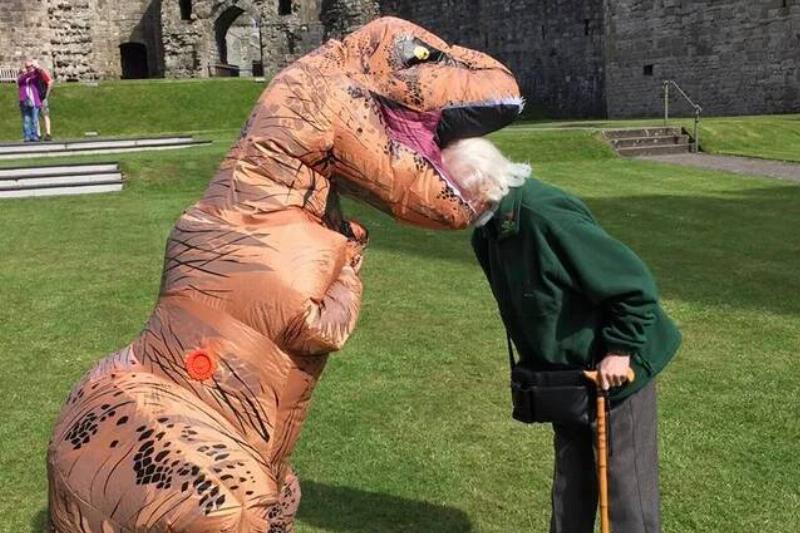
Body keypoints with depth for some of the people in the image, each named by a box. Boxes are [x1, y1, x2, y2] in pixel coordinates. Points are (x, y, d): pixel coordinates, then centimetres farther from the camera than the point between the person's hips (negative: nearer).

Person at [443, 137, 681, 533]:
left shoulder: (546, 215, -32)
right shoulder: (488, 233, -2)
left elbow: (635, 282, -27)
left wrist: (620, 350, -23)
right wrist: (534, 360, 14)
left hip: (615, 370, -8)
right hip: (566, 372, 8)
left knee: (626, 485, 3)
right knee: (570, 485, 20)